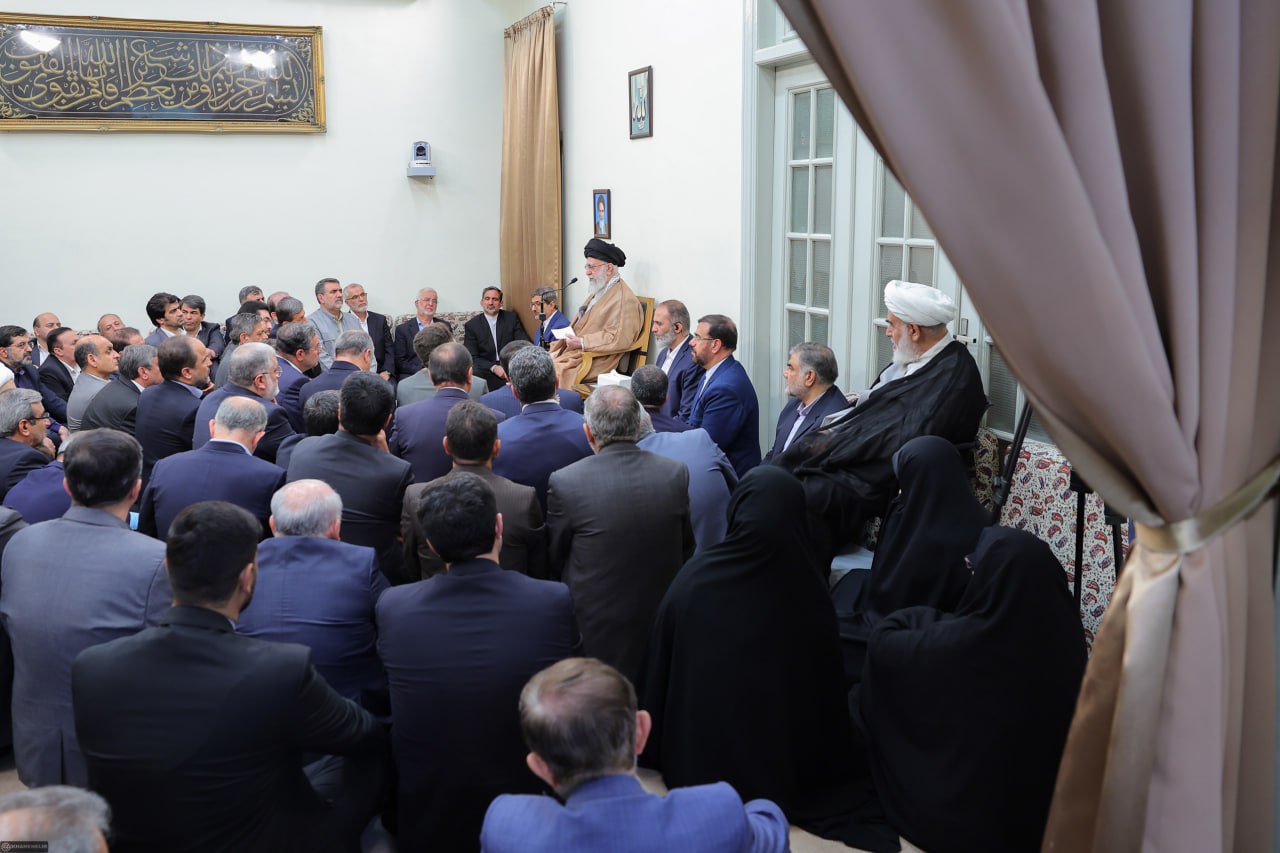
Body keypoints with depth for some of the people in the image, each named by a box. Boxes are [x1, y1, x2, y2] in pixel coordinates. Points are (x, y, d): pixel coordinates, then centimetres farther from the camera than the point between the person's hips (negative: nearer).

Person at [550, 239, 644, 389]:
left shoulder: (623, 299, -11)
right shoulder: (596, 294, 21)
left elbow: (620, 339, -21)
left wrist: (582, 342, -18)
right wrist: (559, 349, 7)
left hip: (596, 362, -9)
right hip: (574, 353, 9)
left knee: (555, 371, -25)